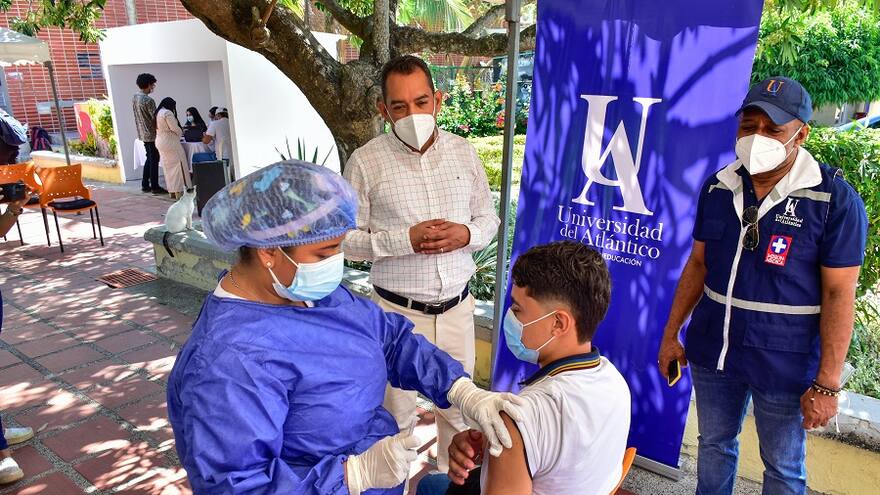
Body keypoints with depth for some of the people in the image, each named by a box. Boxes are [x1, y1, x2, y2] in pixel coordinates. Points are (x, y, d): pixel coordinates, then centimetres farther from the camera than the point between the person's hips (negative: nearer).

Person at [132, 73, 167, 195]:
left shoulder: (134, 98, 8)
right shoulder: (148, 100, -20)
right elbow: (155, 118, -18)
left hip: (142, 133, 9)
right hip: (151, 134, -9)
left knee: (149, 158, 17)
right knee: (154, 160, -2)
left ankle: (145, 184, 20)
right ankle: (155, 187, 2)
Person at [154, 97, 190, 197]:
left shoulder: (158, 113, 14)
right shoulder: (168, 113, -14)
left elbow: (159, 129, 16)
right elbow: (174, 128, -15)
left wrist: (178, 132, 16)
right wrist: (181, 133, 5)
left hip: (160, 142, 9)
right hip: (170, 142, -9)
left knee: (168, 166, 12)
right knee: (177, 165, -5)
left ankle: (172, 191, 16)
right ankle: (179, 191, -8)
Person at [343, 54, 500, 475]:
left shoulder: (463, 151, 0)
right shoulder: (365, 162, -10)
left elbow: (489, 218, 9)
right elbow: (348, 238, -8)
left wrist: (467, 234, -13)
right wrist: (405, 239, -22)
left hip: (457, 306, 3)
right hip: (399, 310, -3)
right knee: (396, 412, 14)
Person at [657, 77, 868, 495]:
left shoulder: (834, 199, -13)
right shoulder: (718, 187, 0)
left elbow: (839, 294, -13)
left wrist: (827, 383, -14)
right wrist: (671, 333, 7)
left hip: (785, 363, -3)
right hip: (712, 350, 4)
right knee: (714, 444, 21)